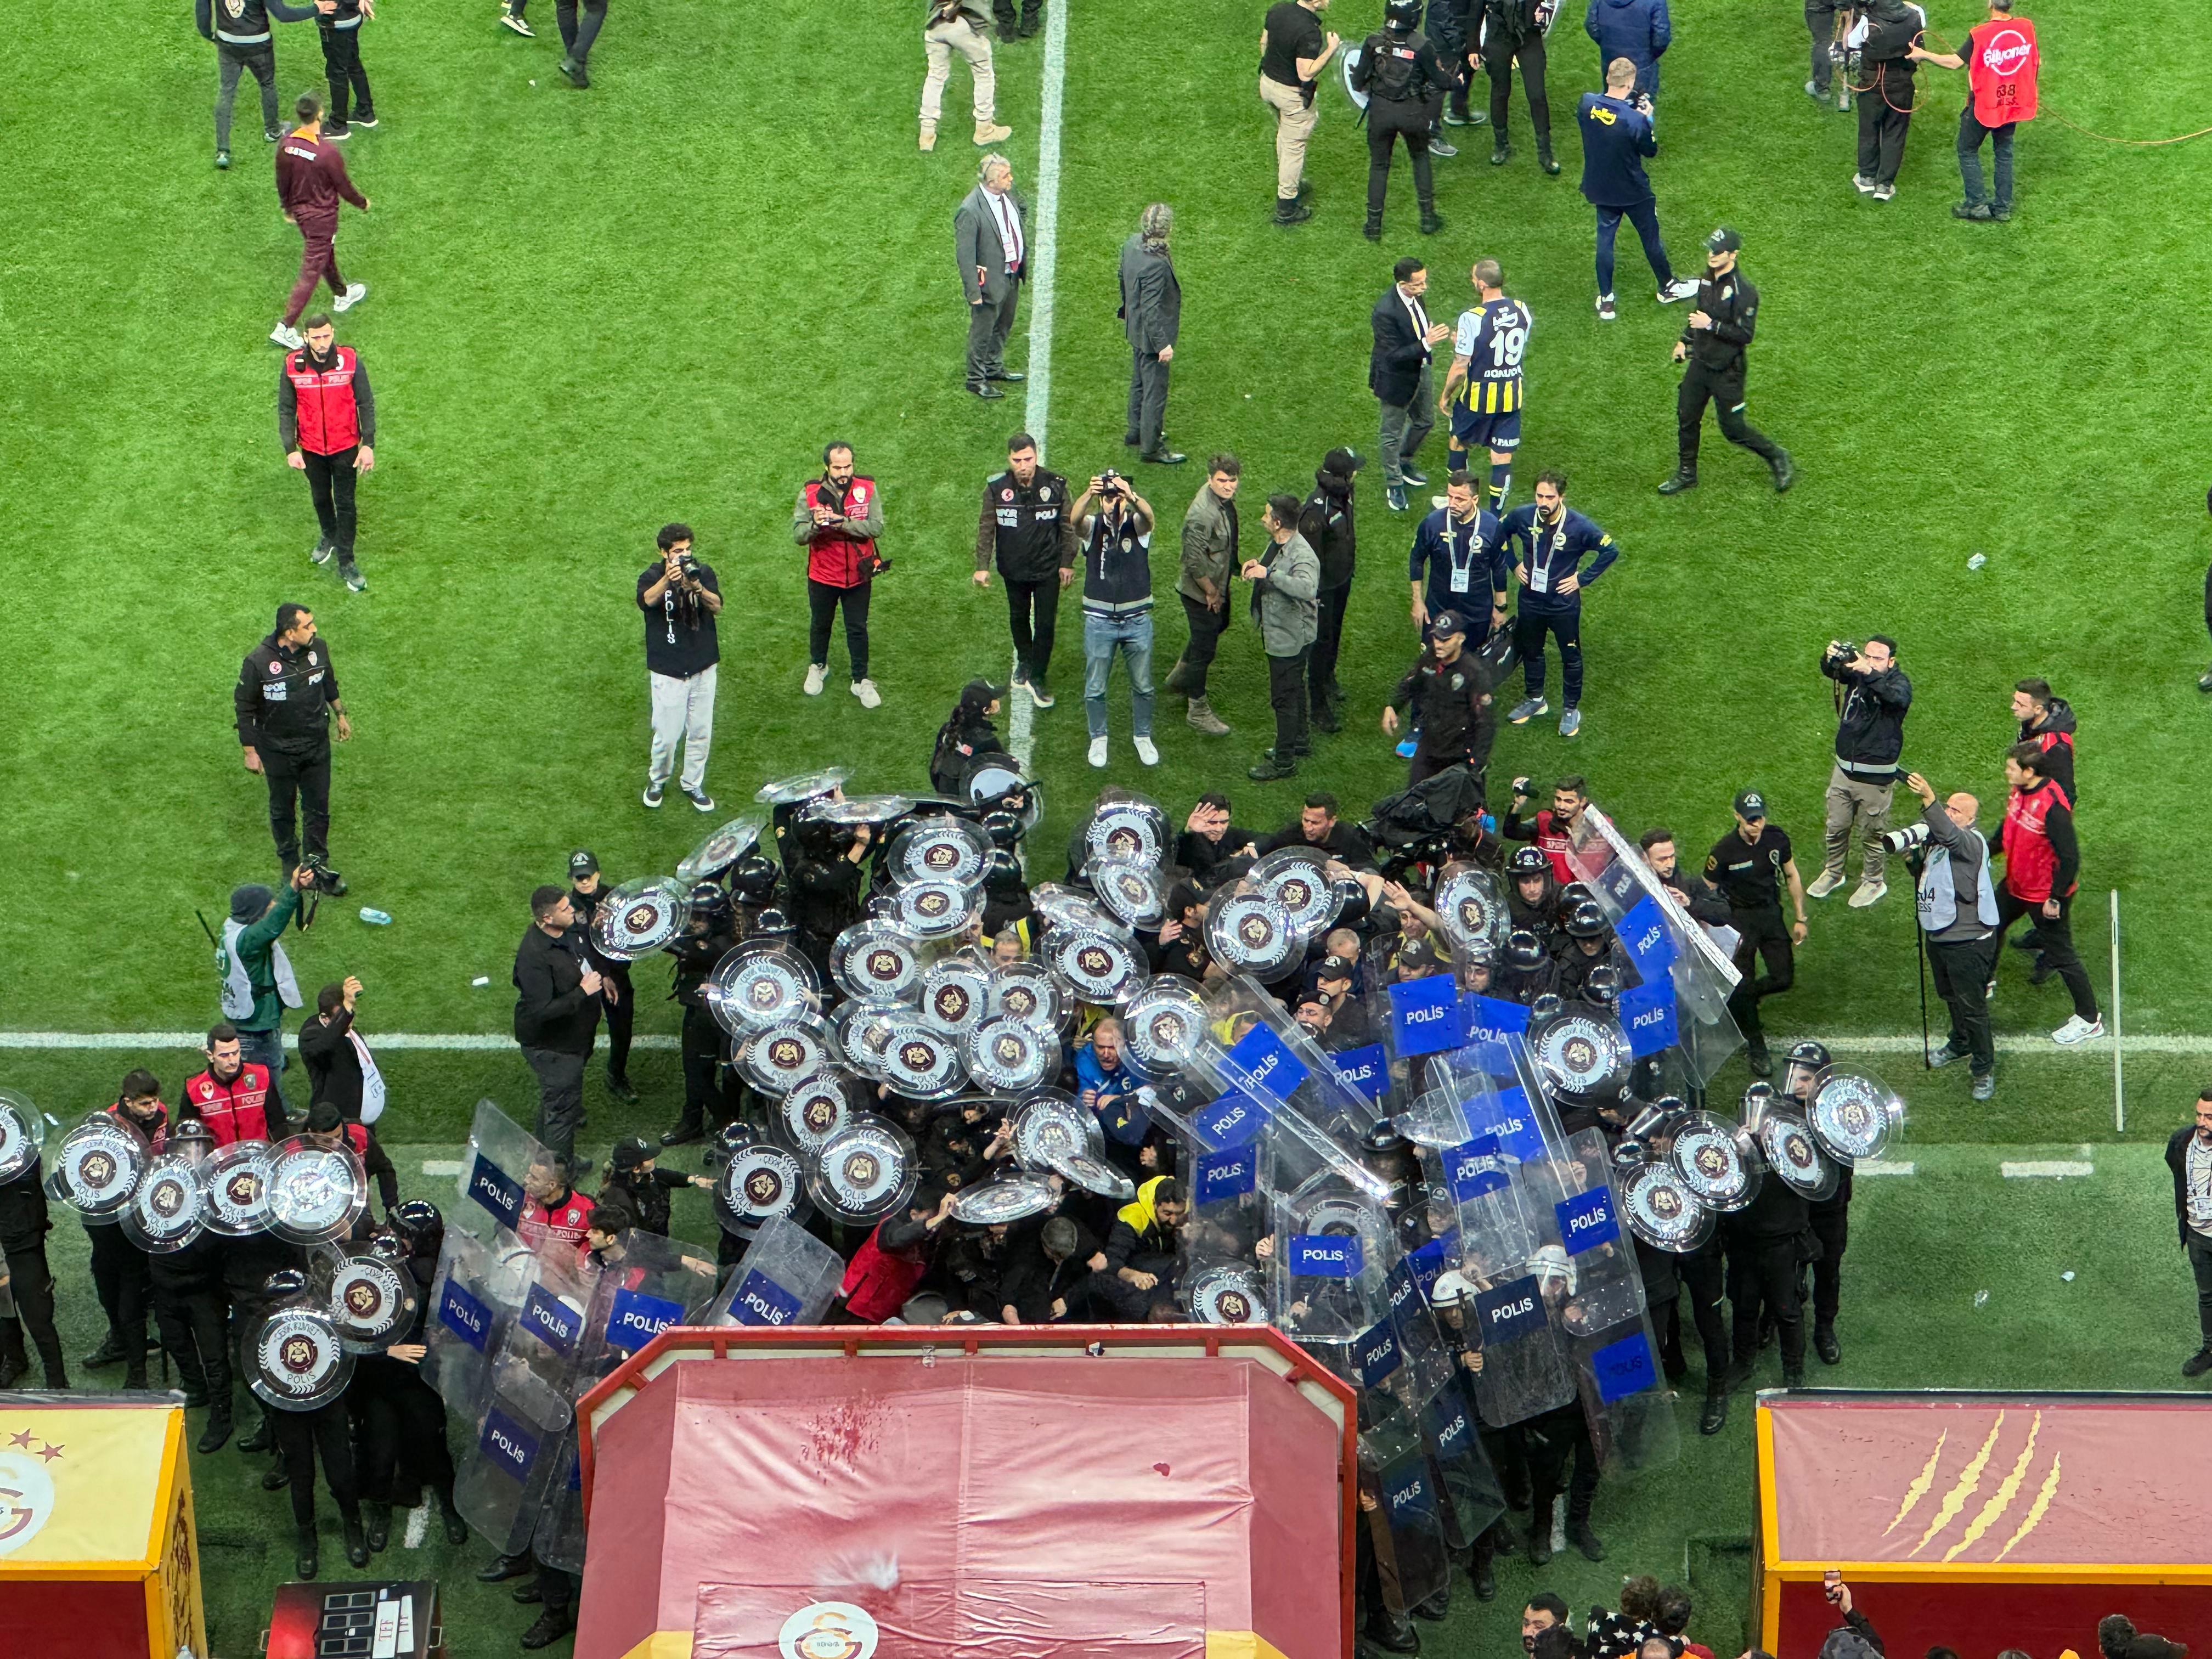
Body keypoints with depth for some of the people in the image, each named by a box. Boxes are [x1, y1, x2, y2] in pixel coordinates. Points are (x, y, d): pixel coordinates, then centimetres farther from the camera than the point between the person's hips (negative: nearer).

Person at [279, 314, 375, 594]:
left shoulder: (350, 361, -17)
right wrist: (290, 450, -9)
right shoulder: (293, 366, -14)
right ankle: (329, 536, 49)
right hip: (311, 449, 2)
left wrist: (368, 445, -11)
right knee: (321, 498, 22)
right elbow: (286, 410, -4)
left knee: (345, 504, 4)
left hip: (345, 447, -2)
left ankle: (346, 563, 15)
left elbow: (366, 404, -8)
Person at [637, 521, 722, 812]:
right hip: (667, 669, -3)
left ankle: (692, 784, 30)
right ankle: (657, 780, 28)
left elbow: (717, 607, -13)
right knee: (667, 734, 2)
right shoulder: (652, 576, -9)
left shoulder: (703, 572, 0)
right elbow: (646, 601, -32)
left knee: (700, 731, 11)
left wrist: (698, 588, -34)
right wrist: (667, 580, -52)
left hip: (703, 666, 3)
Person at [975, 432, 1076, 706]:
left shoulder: (1055, 485, -13)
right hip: (1014, 569, 1)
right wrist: (982, 566, -8)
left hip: (1048, 569, -1)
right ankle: (1024, 662, 42)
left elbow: (1068, 526, -2)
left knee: (1046, 623, -1)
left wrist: (1067, 563, -1)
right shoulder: (996, 487, -12)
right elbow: (986, 529, -4)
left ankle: (1038, 677, 11)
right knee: (1018, 618, 19)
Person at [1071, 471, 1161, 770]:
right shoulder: (1092, 526, -9)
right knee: (1095, 688, 10)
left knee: (1143, 686, 13)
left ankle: (1142, 736, 33)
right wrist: (1089, 494, -56)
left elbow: (1148, 515, -34)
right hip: (1099, 620, 0)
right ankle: (1099, 739, 31)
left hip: (1137, 620, 0)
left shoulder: (1137, 524, -9)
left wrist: (1131, 497, -58)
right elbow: (1076, 518, -33)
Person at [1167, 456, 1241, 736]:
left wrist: (1236, 564, 18)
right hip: (1200, 591, -10)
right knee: (1205, 649, 3)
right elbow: (1194, 561, -30)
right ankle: (1198, 710, 20)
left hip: (1219, 584, 10)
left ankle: (1180, 677, 50)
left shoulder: (1225, 498, -5)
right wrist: (1211, 592, -19)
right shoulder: (1203, 514, -34)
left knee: (1218, 627, 29)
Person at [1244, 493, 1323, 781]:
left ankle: (1284, 761, 12)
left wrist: (1268, 573, -45)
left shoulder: (1302, 556, -30)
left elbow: (1307, 588, -49)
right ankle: (1300, 741, 43)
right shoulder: (1277, 544, 0)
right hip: (1279, 633, 10)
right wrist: (1258, 565, 0)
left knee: (1284, 697, 1)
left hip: (1290, 638, -10)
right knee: (1294, 689, 26)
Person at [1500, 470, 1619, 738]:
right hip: (1530, 602, 3)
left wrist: (1582, 579, -14)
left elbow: (1610, 552, -14)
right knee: (1530, 652, 21)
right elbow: (1500, 532, 8)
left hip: (1564, 604, -3)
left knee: (1571, 656, 12)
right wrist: (1514, 565, 2)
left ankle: (1571, 709, 29)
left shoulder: (1578, 526, -23)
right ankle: (1535, 699, 42)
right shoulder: (1522, 516, -15)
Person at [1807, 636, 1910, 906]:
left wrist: (1869, 674, -51)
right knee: (1836, 827, 19)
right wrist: (1830, 658, -36)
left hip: (1876, 776, -5)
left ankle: (1873, 882, 30)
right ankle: (1832, 873, 39)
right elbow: (1830, 671, -11)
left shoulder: (1898, 682, -16)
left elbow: (1898, 697, -37)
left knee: (1872, 834, 10)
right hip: (1844, 769, 5)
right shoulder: (1856, 673, -1)